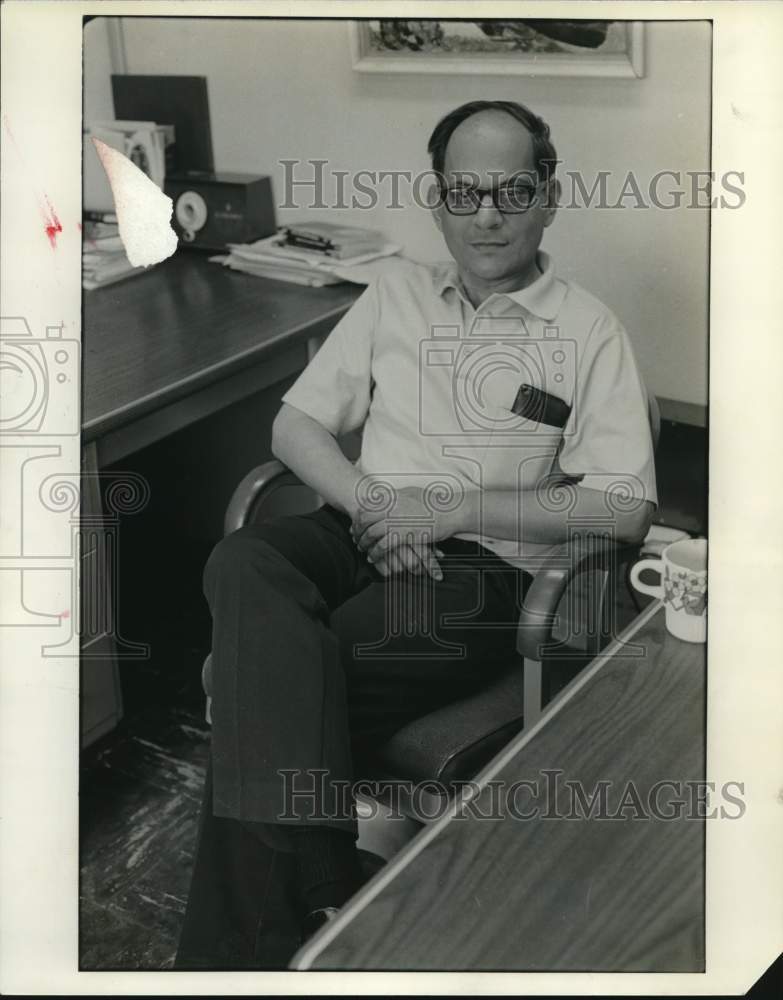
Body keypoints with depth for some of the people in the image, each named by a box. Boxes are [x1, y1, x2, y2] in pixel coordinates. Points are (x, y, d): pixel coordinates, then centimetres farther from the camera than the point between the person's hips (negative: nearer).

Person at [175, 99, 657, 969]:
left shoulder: (588, 332, 4)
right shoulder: (397, 292, 17)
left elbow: (625, 509, -5)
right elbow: (295, 424, 14)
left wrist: (452, 511, -13)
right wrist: (371, 504, -7)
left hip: (480, 569, -4)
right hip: (361, 534, 4)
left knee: (267, 679, -29)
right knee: (243, 565, -33)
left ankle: (236, 945, -14)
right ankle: (318, 897, -35)